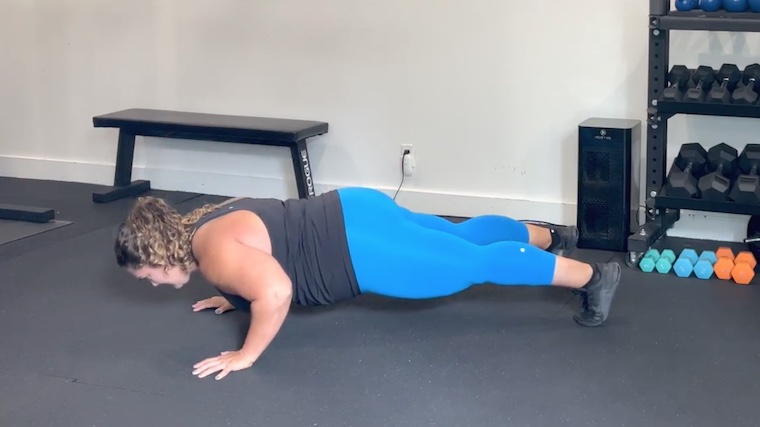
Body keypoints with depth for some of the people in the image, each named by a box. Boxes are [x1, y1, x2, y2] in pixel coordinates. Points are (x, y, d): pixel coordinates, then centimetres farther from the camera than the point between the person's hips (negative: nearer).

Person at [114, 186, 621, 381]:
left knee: (478, 262, 0)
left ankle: (594, 276, 9)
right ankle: (550, 236, 43)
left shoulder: (214, 251, -21)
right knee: (464, 235, 25)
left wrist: (246, 355, -25)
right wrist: (234, 297, 22)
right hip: (354, 215, 9)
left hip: (366, 251, -9)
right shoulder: (205, 223, 8)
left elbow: (276, 292, -36)